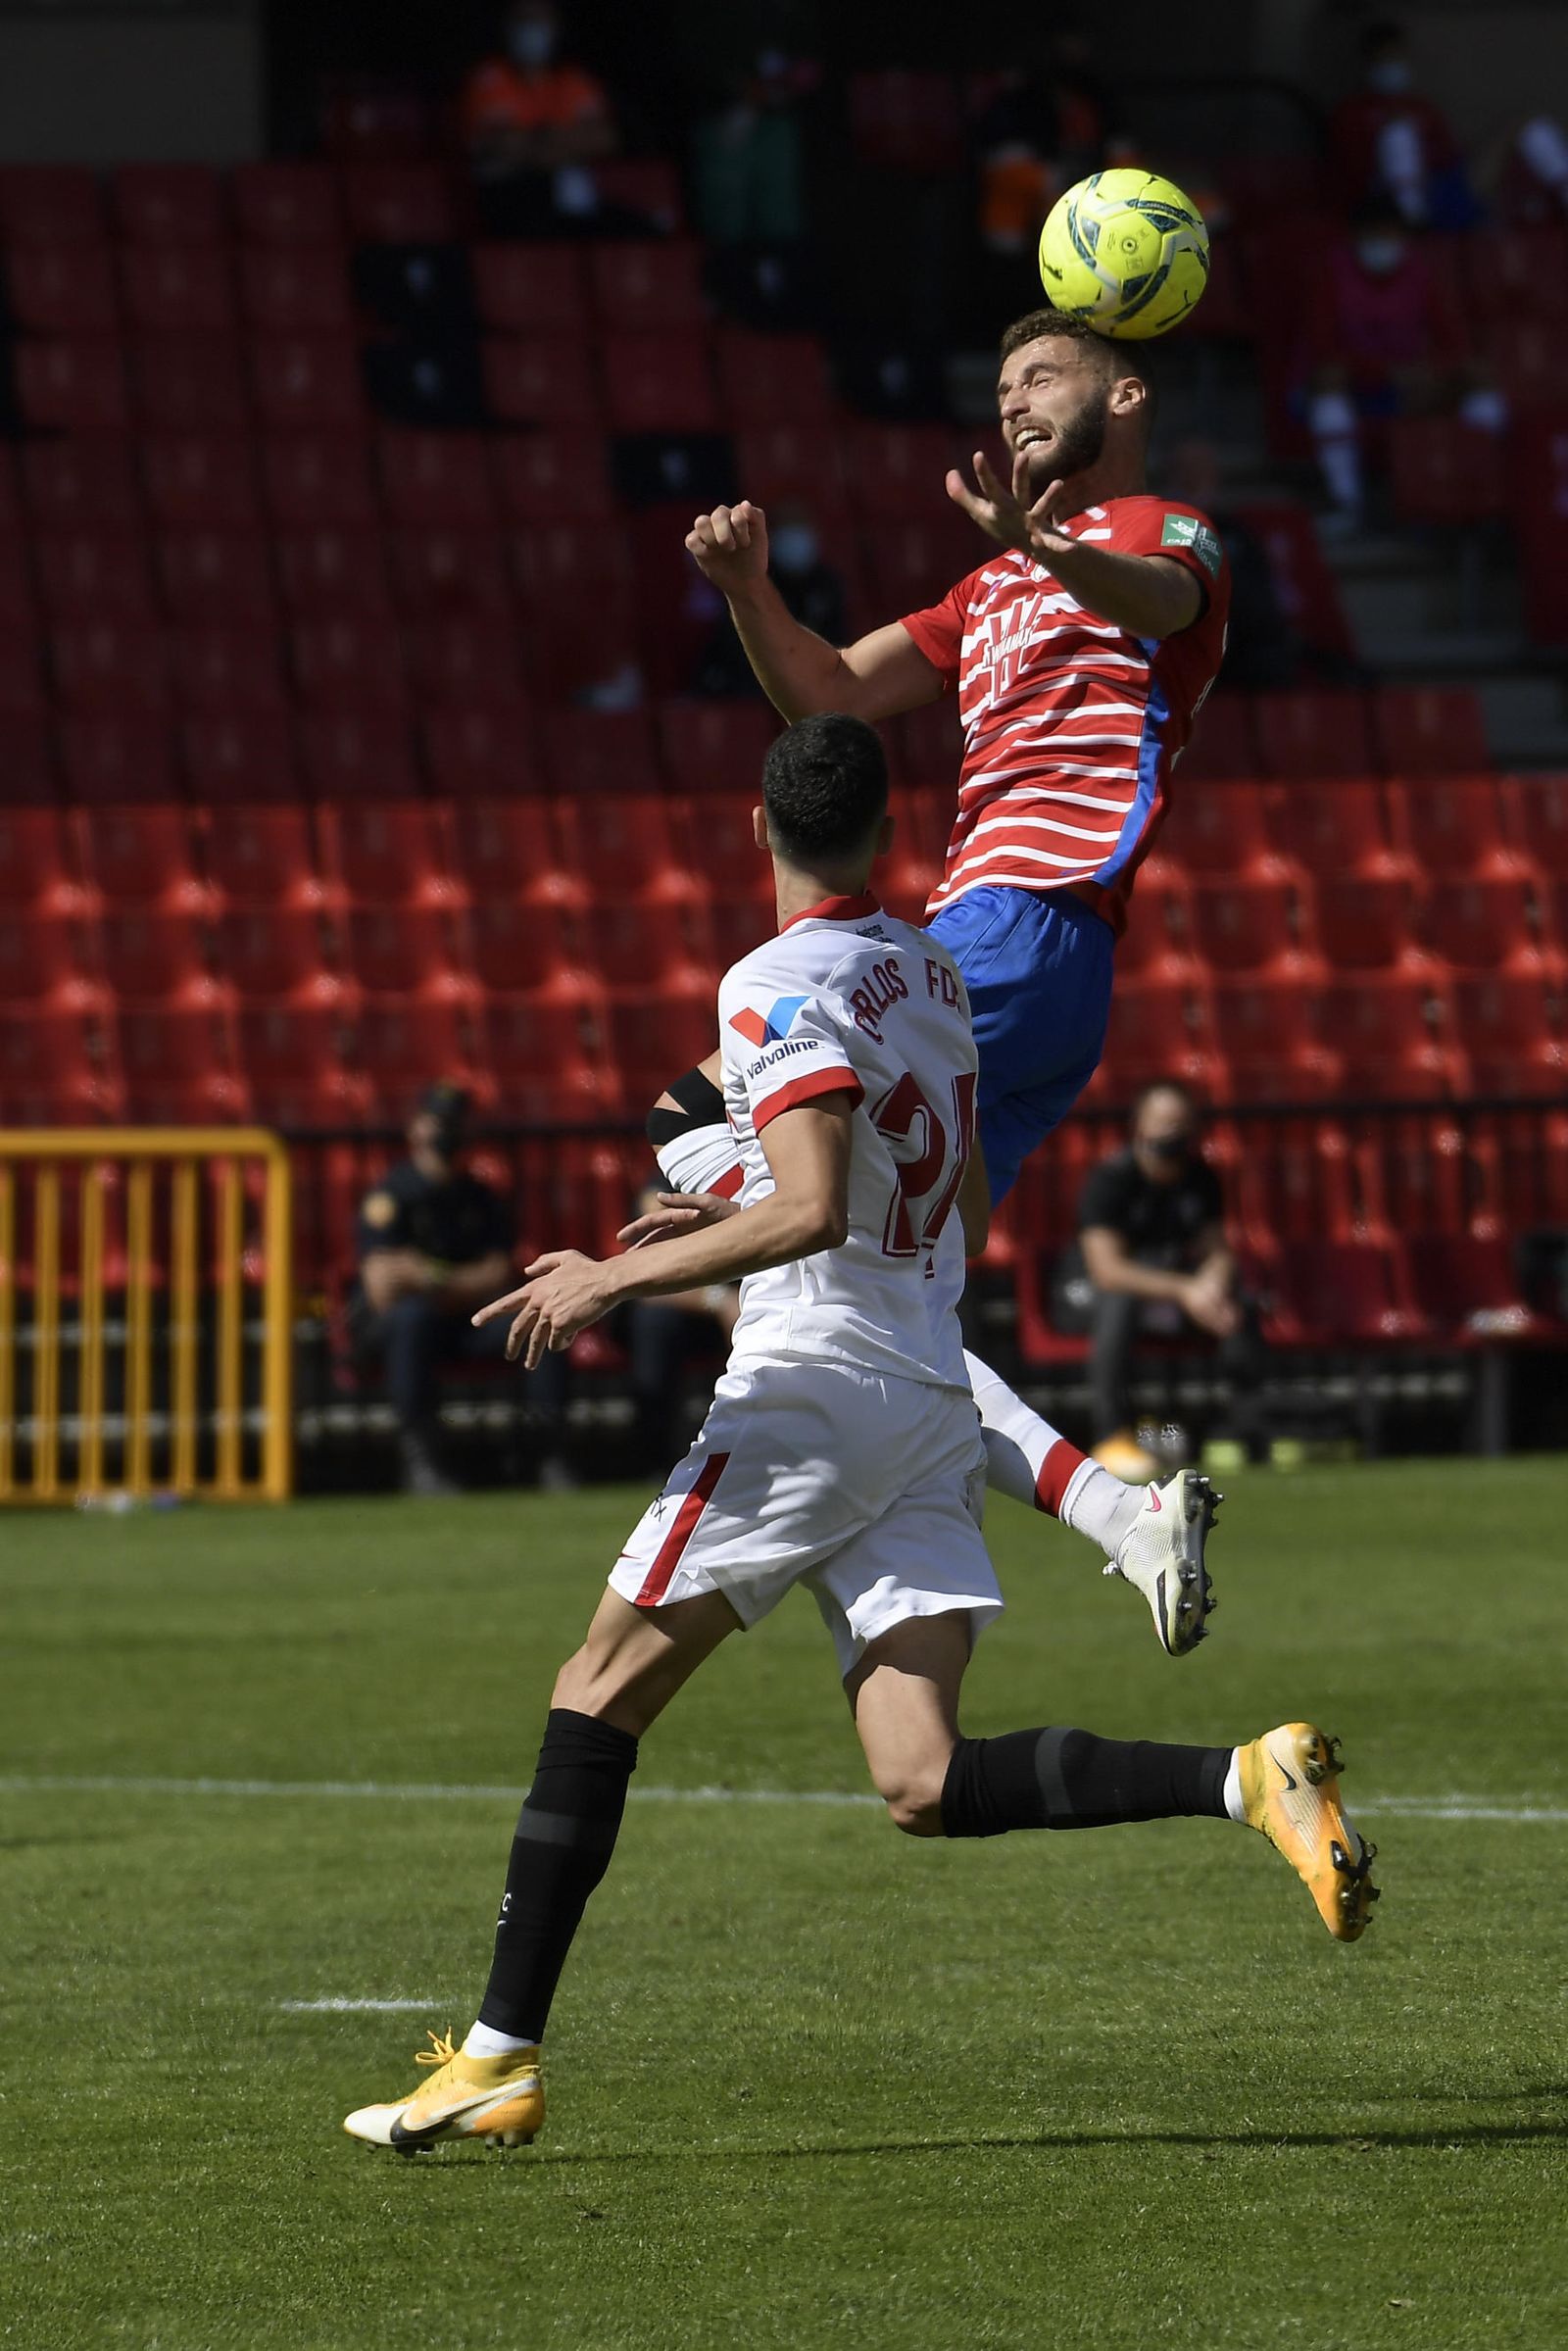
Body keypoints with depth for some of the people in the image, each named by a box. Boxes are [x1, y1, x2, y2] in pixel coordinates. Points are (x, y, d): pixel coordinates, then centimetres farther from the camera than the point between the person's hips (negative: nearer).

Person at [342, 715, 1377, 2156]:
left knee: (599, 1694, 2)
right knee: (929, 1788, -1)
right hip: (932, 1403, 7)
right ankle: (1252, 1781, -18)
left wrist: (620, 1276, -13)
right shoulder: (933, 973, 16)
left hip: (808, 1388, -7)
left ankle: (501, 2055, 0)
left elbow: (813, 1212, -21)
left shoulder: (779, 986, -10)